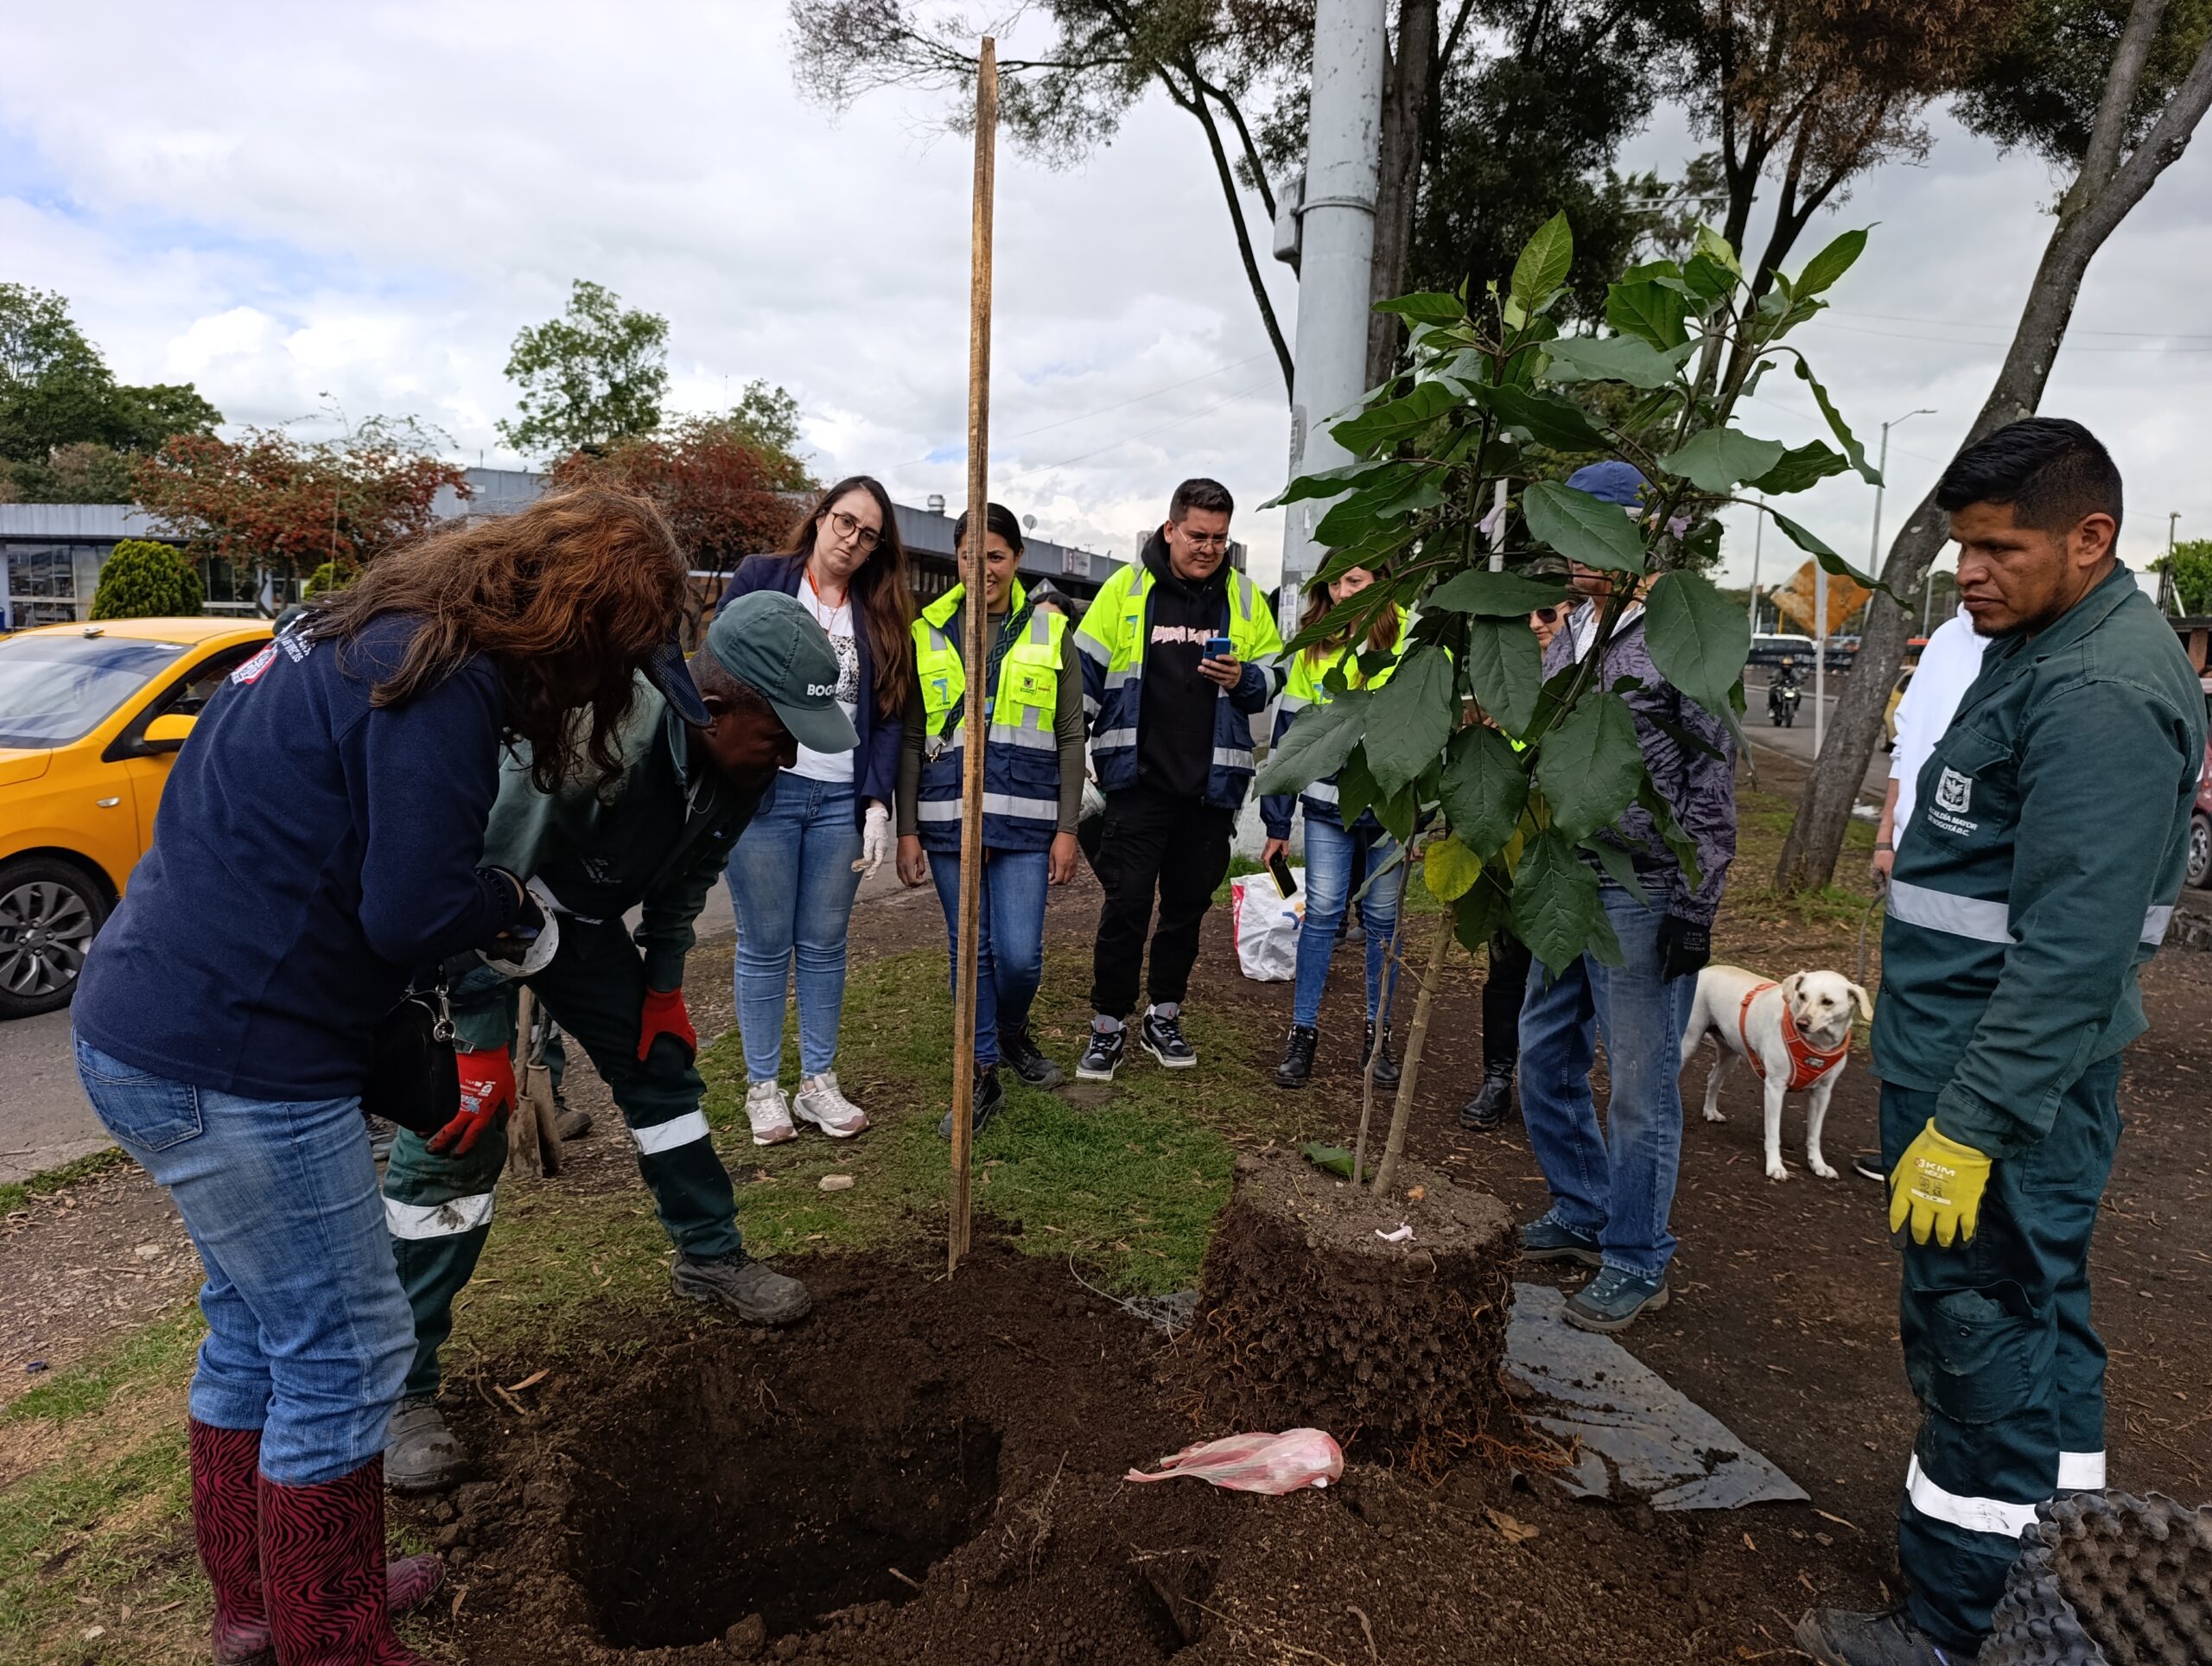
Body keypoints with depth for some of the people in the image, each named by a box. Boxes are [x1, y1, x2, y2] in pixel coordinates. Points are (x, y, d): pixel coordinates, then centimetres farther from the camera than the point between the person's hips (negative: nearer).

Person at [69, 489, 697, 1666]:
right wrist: (513, 906, -3)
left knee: (257, 1327, 23)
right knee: (344, 1356, 4)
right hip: (232, 1060, -10)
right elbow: (415, 910, -22)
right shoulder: (447, 683, -20)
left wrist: (480, 904, 8)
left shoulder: (377, 634, 10)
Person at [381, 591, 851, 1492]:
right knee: (458, 1132, -11)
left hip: (580, 916, 7)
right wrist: (480, 1046, -25)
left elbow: (686, 878, 4)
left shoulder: (737, 762, -15)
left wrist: (663, 987, 8)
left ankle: (711, 1257, 30)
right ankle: (399, 1388, 2)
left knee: (663, 1068, 10)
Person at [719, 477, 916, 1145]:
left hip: (841, 801, 3)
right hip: (762, 792, -3)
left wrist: (878, 803, -2)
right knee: (765, 947, 5)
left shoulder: (879, 614, 12)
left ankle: (819, 1082, 21)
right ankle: (762, 1087, 17)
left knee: (825, 946, 9)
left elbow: (888, 714, 8)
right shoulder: (760, 578, 3)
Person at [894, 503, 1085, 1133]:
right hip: (947, 815, 1)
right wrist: (907, 829, 2)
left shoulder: (1050, 630, 5)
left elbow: (1071, 737, 4)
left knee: (1019, 952, -5)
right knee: (970, 951, 7)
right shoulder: (928, 631, 7)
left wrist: (1067, 828, -2)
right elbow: (911, 738, 7)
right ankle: (983, 1076, 22)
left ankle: (1012, 1032, 29)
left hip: (1026, 818, -1)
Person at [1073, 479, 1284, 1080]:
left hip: (1211, 785, 3)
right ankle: (1108, 1026, 11)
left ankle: (1163, 1017, 29)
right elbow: (1084, 672, 2)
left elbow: (1274, 675, 14)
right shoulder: (1125, 589, 0)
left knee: (1188, 904, 13)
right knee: (1126, 903, -3)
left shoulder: (1245, 599, 7)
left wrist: (1243, 679, -9)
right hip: (1138, 780, -3)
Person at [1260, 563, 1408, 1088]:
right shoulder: (1314, 648, 4)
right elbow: (1290, 732, 7)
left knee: (1384, 917, 8)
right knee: (1321, 911, -1)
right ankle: (1303, 1031, 8)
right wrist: (1277, 822, 5)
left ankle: (1377, 1034, 20)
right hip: (1327, 803, 1)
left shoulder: (1414, 639, -4)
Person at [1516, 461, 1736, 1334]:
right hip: (1563, 885, 8)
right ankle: (1581, 1214, 35)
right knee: (1545, 1061, 15)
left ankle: (1636, 1262, 18)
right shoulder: (1568, 638, 12)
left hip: (1643, 896, -8)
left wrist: (1694, 911, -14)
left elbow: (1711, 789, -12)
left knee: (1640, 1086, 2)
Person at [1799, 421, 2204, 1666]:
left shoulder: (2099, 697, -20)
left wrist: (1968, 1126, -24)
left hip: (2004, 1085, -10)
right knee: (2035, 1330, 20)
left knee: (1984, 1341, 0)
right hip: (1971, 1061, 10)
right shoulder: (2046, 646, 12)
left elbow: (2073, 950, -25)